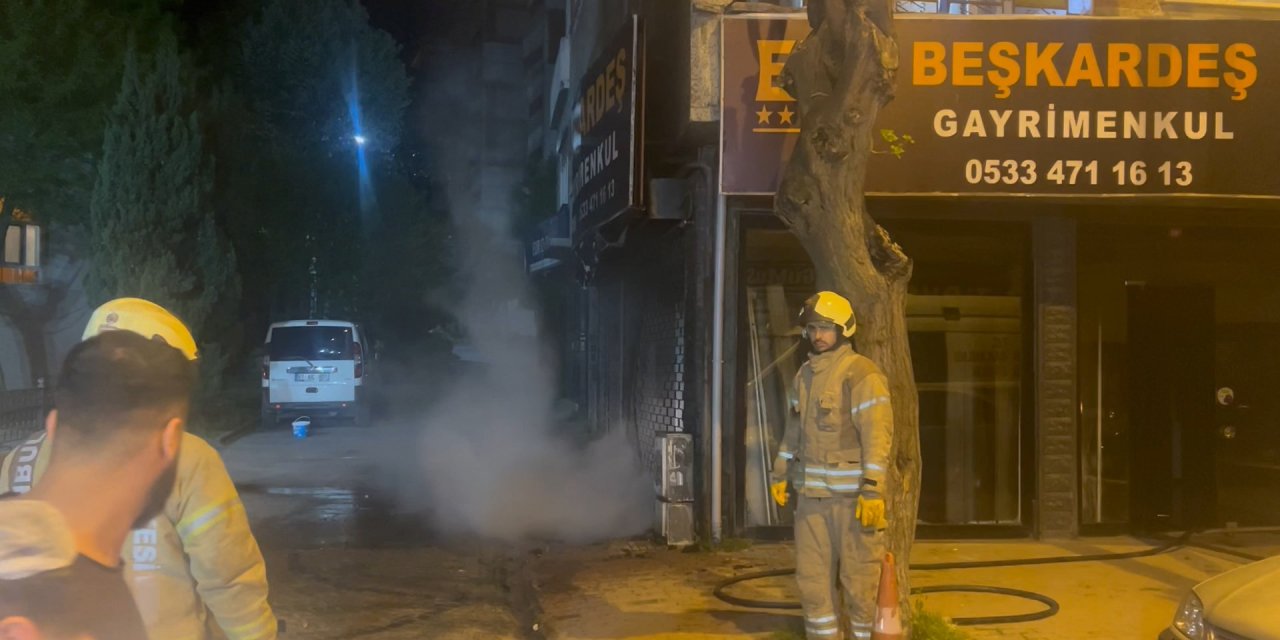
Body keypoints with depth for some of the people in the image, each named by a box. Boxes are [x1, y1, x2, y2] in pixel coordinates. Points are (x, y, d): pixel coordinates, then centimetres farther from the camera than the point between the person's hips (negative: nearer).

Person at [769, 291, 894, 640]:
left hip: (853, 493, -7)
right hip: (812, 492, 7)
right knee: (812, 578, 10)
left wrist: (873, 489, -24)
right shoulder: (805, 373, 12)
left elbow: (877, 433, -18)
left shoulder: (861, 373, -12)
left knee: (859, 579, 1)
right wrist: (780, 473, 19)